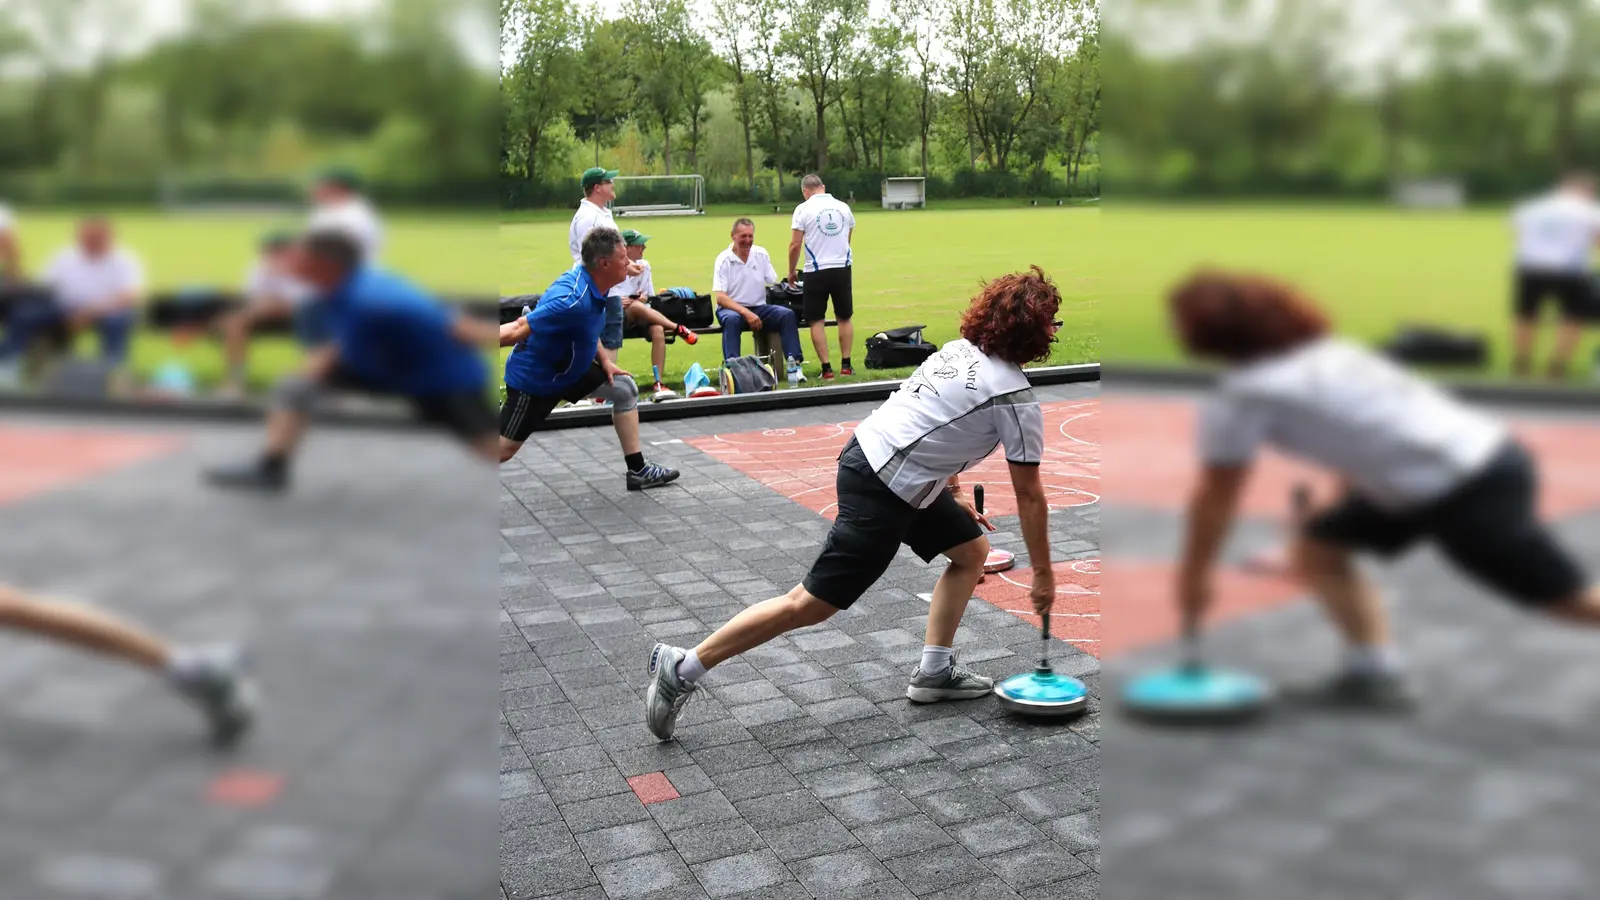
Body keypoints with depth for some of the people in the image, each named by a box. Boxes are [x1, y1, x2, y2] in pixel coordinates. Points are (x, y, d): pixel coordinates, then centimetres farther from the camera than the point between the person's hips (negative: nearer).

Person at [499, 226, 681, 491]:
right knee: (503, 450, -3)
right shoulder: (573, 300, -35)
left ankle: (637, 470, 17)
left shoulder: (591, 282, -5)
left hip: (568, 368, 10)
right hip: (534, 378, -10)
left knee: (625, 390, 12)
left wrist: (604, 360, 9)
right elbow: (517, 330, -35)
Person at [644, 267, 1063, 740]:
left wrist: (953, 494, 29)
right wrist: (1043, 573, 5)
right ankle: (682, 668, 1)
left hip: (868, 449, 10)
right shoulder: (1017, 398, -13)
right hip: (880, 493, -10)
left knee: (972, 549, 19)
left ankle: (934, 673, 23)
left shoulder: (962, 350, 11)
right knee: (810, 604, -4)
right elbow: (1030, 497, -6)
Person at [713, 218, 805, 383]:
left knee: (787, 314, -22)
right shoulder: (724, 260, -5)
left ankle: (793, 364, -28)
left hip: (759, 308, 3)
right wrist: (746, 313, -24)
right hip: (732, 308, -3)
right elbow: (720, 297, -13)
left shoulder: (761, 254, 7)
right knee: (732, 319, -38)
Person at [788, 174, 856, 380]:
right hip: (842, 268, 3)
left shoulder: (803, 209, -4)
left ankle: (826, 369, 0)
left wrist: (791, 271, 5)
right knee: (844, 318, 14)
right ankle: (846, 365, 14)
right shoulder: (843, 207, 8)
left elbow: (795, 245, -8)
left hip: (816, 270, -3)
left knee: (817, 321, 4)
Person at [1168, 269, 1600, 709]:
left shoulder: (1241, 397, -11)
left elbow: (1216, 497, -5)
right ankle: (1374, 673, 12)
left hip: (1468, 490, -9)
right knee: (1318, 547, 11)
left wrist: (1193, 577, 6)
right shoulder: (1325, 352, 11)